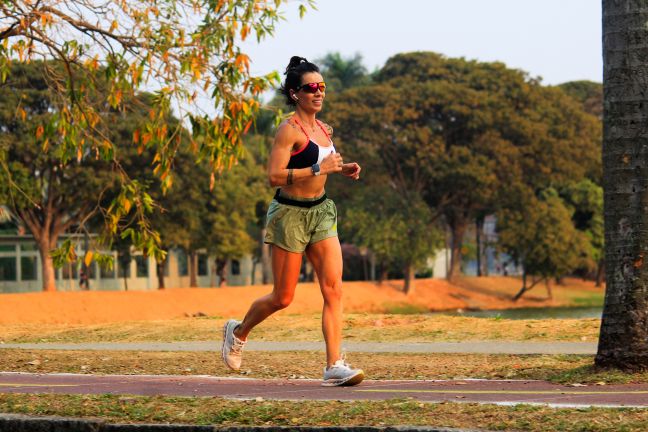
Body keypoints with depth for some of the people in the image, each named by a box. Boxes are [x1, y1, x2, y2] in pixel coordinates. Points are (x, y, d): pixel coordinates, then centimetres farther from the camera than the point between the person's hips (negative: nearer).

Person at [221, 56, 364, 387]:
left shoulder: (324, 129, 11)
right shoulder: (289, 130, -14)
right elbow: (274, 176, -22)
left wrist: (341, 170, 10)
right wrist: (318, 169, -26)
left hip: (320, 212, 7)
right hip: (290, 213, -7)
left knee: (333, 289, -8)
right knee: (283, 298, 3)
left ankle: (334, 366, -11)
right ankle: (238, 331, 31)